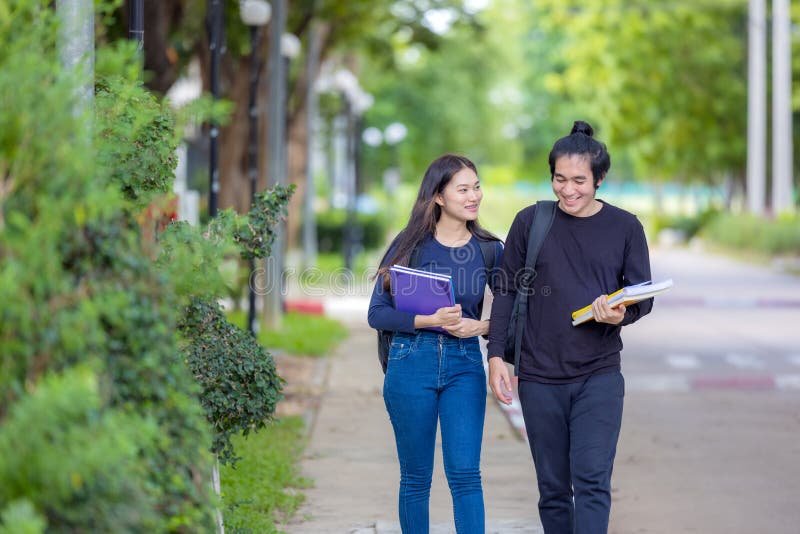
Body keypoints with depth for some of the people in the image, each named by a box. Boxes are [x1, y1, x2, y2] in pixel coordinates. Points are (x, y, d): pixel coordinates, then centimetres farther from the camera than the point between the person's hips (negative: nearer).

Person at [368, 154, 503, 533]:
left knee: (465, 473, -7)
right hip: (411, 363, -1)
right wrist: (429, 320, -18)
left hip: (465, 366, 1)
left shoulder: (490, 250, 3)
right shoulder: (411, 244, -2)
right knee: (416, 477, 7)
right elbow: (377, 313, -4)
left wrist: (481, 326, -12)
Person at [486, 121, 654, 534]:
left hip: (599, 376, -1)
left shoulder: (625, 228, 2)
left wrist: (622, 314, -18)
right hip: (540, 378, 1)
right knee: (553, 490, 8)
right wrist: (496, 356, -2)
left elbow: (643, 296, 5)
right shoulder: (530, 222, 2)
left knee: (592, 482, -13)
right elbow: (506, 292, 6)